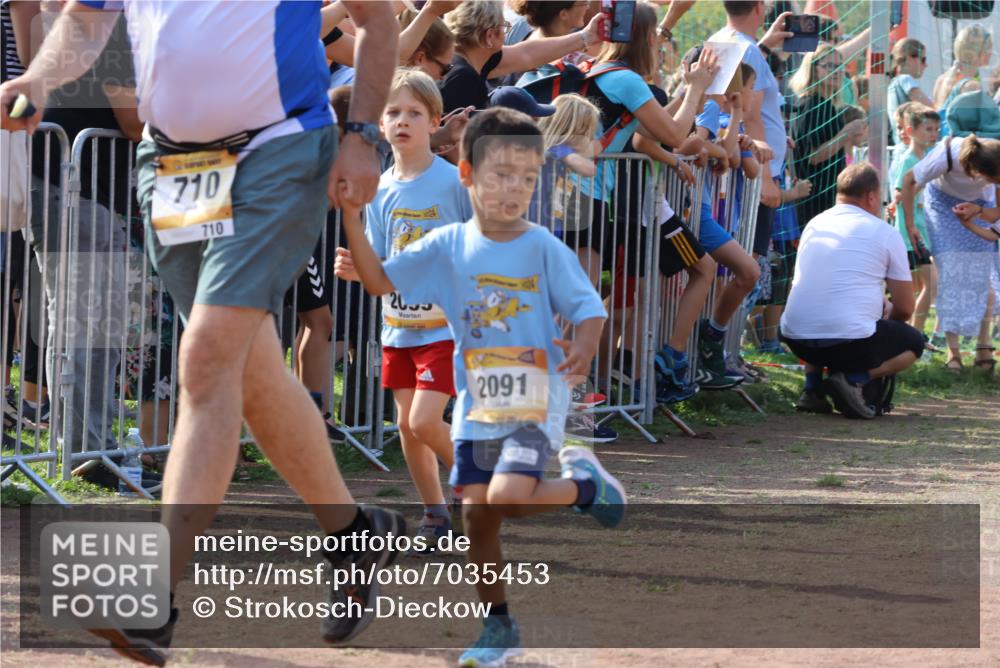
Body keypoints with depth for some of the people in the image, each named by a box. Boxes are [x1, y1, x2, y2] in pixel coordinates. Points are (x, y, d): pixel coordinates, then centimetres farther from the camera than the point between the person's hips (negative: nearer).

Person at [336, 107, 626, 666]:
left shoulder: (543, 248, -8)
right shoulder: (448, 246, 1)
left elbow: (588, 306, -7)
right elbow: (381, 280, 2)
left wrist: (584, 348, -28)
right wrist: (352, 220, -10)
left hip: (536, 400, -4)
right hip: (477, 403, 4)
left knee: (506, 497, -23)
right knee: (476, 512, 4)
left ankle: (584, 483, 8)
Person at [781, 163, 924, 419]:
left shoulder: (814, 224, 16)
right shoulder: (885, 234, 2)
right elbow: (905, 309, 5)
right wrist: (888, 315, 31)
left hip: (795, 338, 6)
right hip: (850, 343, -6)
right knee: (914, 342, 22)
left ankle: (813, 388, 15)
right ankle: (855, 379, -5)